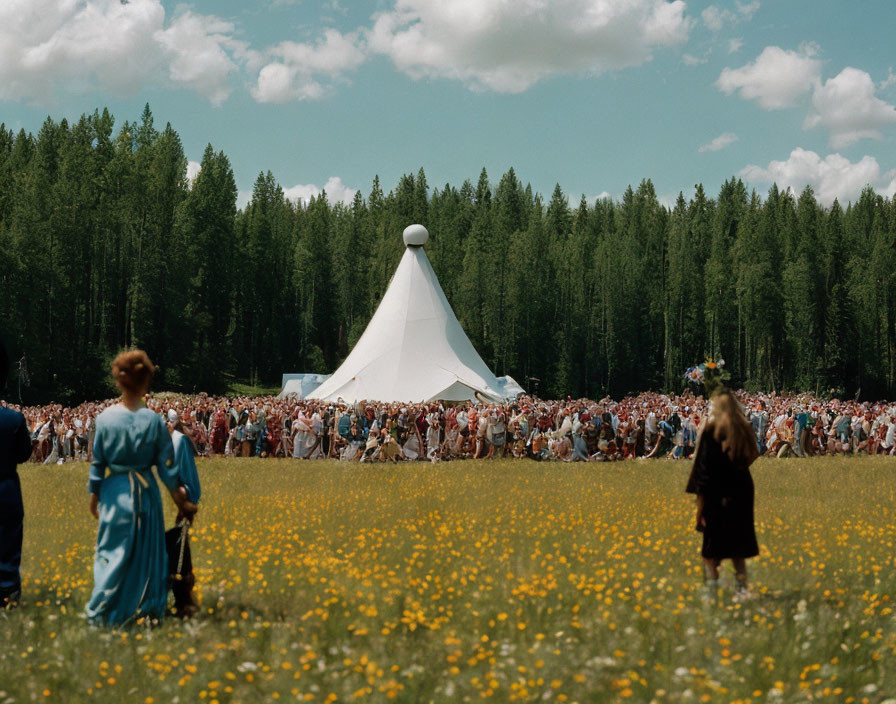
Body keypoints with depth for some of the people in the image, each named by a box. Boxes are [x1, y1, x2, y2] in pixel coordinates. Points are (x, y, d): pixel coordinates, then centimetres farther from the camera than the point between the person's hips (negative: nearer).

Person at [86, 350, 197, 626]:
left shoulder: (106, 418, -8)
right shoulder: (154, 420, -9)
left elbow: (97, 462, 0)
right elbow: (166, 464, -4)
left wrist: (93, 494, 12)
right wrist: (180, 497, 7)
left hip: (115, 492, 0)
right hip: (146, 492, 0)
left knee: (112, 551, 7)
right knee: (148, 550, 11)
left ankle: (101, 612, 6)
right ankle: (149, 609, 16)